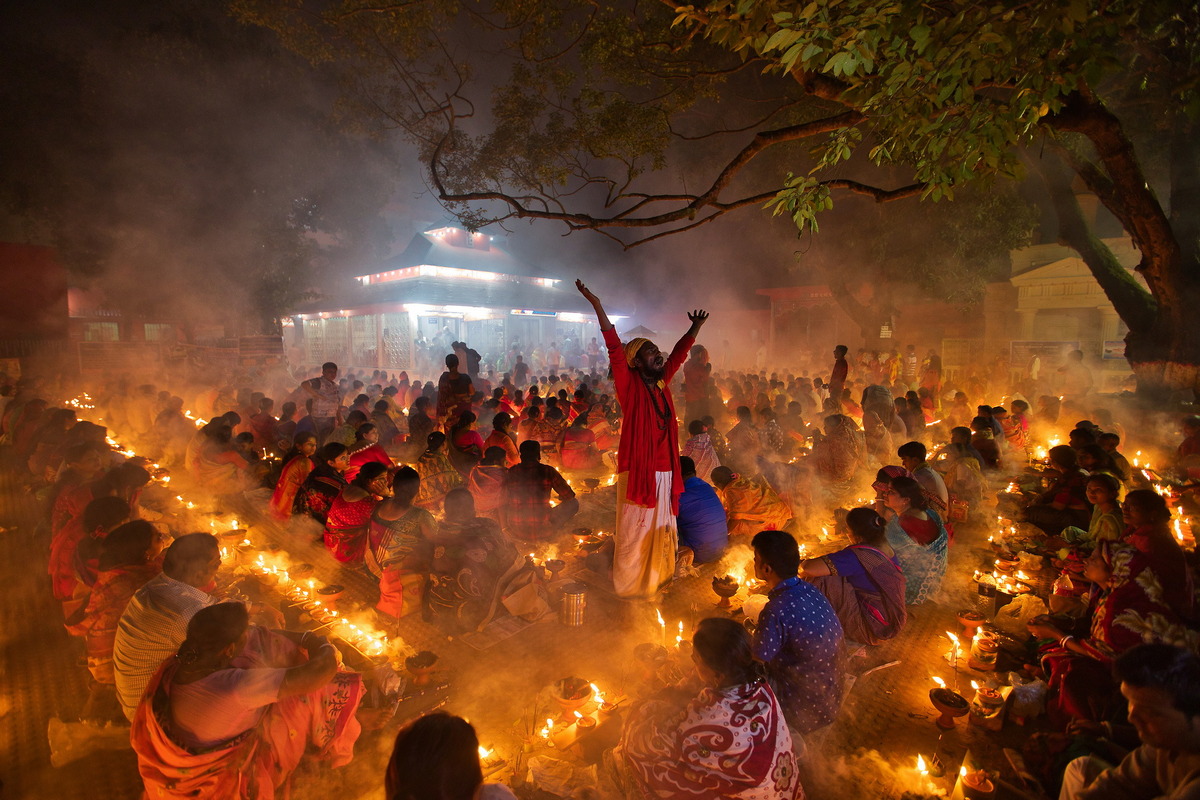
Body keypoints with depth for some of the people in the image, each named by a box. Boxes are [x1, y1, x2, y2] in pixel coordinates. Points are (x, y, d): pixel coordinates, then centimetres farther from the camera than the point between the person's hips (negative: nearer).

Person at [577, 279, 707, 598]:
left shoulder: (661, 381, 10)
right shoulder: (630, 384, -7)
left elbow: (678, 354, 23)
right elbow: (615, 349, -17)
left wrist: (695, 328, 27)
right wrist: (597, 306, -24)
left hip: (664, 471, 7)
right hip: (637, 470, -7)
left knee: (660, 532, 15)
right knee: (634, 533, 0)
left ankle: (654, 584, 30)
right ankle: (628, 589, 13)